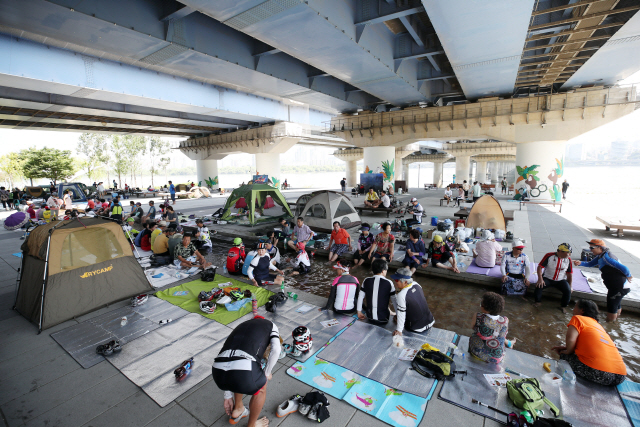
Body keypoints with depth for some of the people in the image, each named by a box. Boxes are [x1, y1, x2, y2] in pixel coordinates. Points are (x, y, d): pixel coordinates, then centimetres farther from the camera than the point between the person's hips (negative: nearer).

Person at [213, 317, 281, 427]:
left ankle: (237, 410, 51)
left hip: (217, 374, 6)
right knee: (261, 388, 29)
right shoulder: (270, 325, 23)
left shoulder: (240, 327, 34)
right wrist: (266, 373, 23)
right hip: (243, 371, -5)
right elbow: (276, 350, 5)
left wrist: (228, 397, 42)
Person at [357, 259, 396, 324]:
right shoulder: (388, 283, -12)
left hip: (370, 318, 2)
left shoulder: (366, 281, -4)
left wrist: (359, 311, 13)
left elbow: (360, 296, 3)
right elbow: (394, 300, -5)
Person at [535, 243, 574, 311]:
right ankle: (538, 301, -2)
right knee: (539, 285, -28)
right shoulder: (549, 256, -14)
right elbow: (540, 266, -12)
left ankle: (563, 306, 4)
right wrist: (540, 279, -22)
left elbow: (569, 274, 6)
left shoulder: (568, 260, -4)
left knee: (568, 290, -23)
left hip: (561, 280, 3)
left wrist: (569, 286, 6)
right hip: (547, 278, -2)